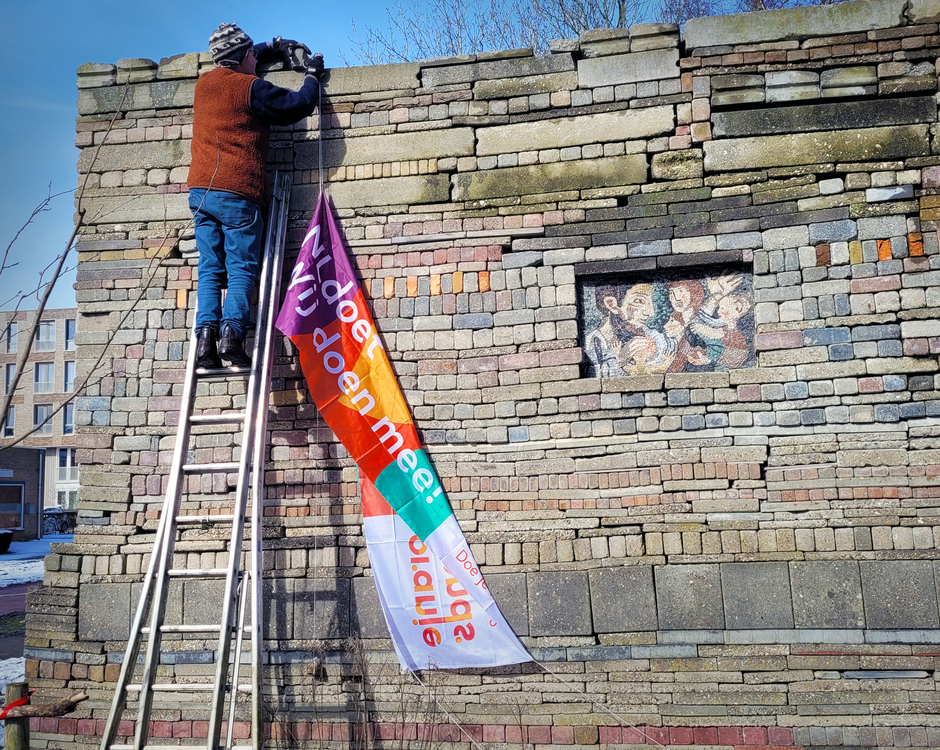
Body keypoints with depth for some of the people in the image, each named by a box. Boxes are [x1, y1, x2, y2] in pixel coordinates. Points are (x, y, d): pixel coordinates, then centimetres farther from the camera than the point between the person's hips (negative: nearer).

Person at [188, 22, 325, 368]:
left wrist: (274, 45, 42)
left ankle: (205, 335, -6)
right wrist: (313, 74, 17)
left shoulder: (204, 83, 16)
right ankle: (231, 332, -20)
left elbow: (231, 63, 37)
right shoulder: (251, 87, -6)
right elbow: (299, 105, -1)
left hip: (200, 190, 6)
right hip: (237, 194, -6)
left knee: (210, 270, 6)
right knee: (241, 270, -5)